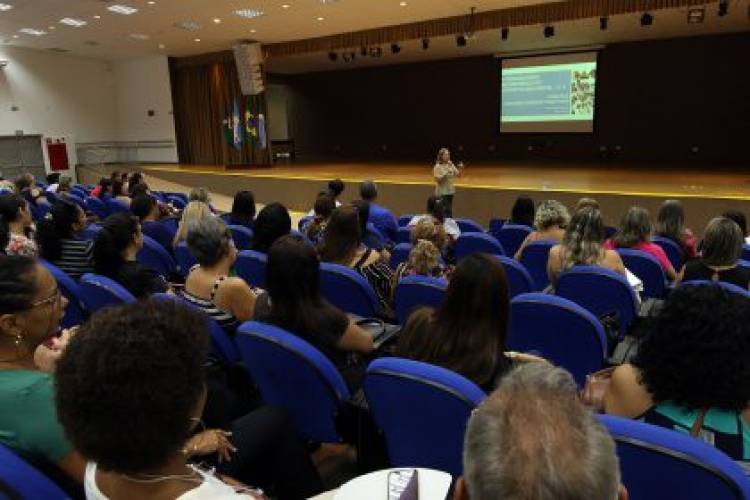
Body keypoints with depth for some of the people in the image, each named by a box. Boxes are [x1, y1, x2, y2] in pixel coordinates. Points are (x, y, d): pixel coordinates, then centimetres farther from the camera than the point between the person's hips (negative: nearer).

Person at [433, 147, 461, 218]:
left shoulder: (451, 165, 3)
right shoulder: (437, 167, -10)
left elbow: (458, 175, 4)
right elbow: (438, 180, -16)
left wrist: (459, 169, -14)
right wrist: (446, 173, -23)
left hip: (450, 191, 5)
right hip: (442, 192, -5)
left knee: (449, 211, 11)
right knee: (444, 211, -5)